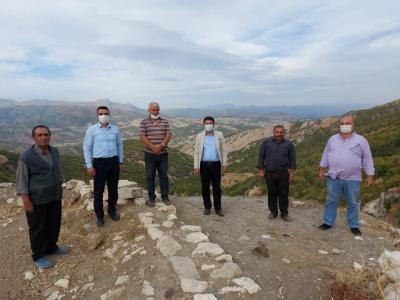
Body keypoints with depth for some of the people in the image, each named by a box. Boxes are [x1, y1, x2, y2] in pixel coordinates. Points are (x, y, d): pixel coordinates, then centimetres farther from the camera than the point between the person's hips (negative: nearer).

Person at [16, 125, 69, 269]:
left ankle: (51, 247, 39)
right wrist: (26, 200, -14)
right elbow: (21, 180, -13)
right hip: (37, 200, -6)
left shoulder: (55, 151, 2)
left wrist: (60, 189, 17)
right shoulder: (26, 156, -16)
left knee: (54, 224, 18)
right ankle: (38, 255, 26)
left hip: (55, 197, 6)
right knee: (38, 228, 9)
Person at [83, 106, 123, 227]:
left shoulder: (115, 129, 4)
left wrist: (120, 162, 10)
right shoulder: (92, 129, -3)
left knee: (113, 189, 13)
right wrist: (89, 165, -8)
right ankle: (99, 215, 21)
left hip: (114, 161, 3)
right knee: (98, 191, 5)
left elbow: (120, 146, 11)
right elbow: (87, 148, -2)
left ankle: (112, 211, 31)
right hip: (99, 162, -2)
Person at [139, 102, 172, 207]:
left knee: (164, 176, 8)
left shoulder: (165, 122, 7)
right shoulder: (144, 122, 2)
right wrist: (152, 147, -18)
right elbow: (142, 136, -7)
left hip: (163, 153, 1)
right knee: (150, 176, 6)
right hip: (149, 154, -1)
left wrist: (161, 145, -17)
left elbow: (168, 135, -1)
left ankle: (165, 197, 20)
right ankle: (151, 198, 18)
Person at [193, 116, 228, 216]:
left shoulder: (219, 135, 4)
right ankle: (207, 207, 21)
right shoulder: (199, 136, 3)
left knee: (217, 187, 4)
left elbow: (223, 151, 6)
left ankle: (218, 208, 15)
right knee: (205, 187, 7)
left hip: (216, 164, 0)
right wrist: (196, 166, -2)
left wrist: (224, 164, 2)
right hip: (204, 164, 0)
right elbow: (196, 152, 3)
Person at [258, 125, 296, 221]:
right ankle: (273, 211, 25)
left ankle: (284, 213, 21)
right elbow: (261, 157, 3)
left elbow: (292, 159, 5)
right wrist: (261, 170, 0)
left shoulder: (289, 144, 3)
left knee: (284, 194, 7)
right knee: (272, 193, 10)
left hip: (283, 174, 1)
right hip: (270, 173, 0)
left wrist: (292, 173, 1)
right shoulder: (266, 142, 0)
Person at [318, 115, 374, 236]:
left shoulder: (360, 140, -2)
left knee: (353, 203, 10)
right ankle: (328, 222, 22)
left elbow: (367, 159, 0)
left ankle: (354, 226, 25)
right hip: (333, 177, 2)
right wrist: (322, 170, 10)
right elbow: (326, 155, 12)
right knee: (331, 201, 10)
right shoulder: (333, 139, 6)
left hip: (352, 179, -2)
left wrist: (370, 176, -4)